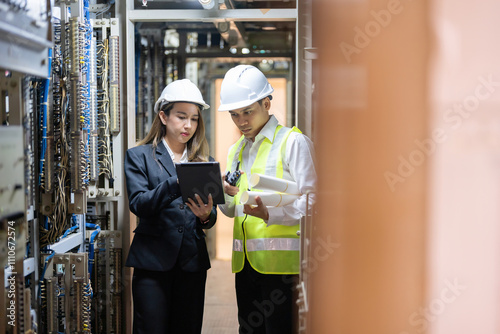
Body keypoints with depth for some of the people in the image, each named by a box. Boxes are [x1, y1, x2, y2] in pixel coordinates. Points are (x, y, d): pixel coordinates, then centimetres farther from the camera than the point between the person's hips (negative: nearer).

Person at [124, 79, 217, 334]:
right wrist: (176, 183, -26)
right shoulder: (139, 156, 5)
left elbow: (211, 217, 9)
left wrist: (205, 215, -15)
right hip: (153, 262, -3)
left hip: (192, 262, 3)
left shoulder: (204, 161, 14)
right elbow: (138, 204, -11)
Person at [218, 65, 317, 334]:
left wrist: (269, 214, -26)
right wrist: (225, 194, 0)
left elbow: (311, 201, -11)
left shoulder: (293, 142, -3)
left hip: (280, 260, -6)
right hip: (245, 261, 7)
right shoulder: (235, 151, 20)